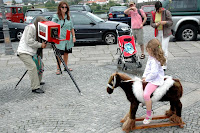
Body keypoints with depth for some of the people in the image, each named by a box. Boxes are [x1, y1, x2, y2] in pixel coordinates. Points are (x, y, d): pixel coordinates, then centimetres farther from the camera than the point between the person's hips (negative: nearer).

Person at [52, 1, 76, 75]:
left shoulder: (68, 17, 10)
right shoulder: (56, 17, -4)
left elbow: (72, 28, 14)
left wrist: (73, 36, 8)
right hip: (60, 39, -5)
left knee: (66, 53, 13)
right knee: (59, 54, -2)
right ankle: (58, 69, 8)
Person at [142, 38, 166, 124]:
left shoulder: (155, 61, -26)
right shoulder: (150, 57, 7)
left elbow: (154, 73, -28)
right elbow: (147, 68, 14)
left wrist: (146, 79, -15)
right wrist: (144, 76, 4)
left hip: (155, 80, -12)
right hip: (150, 78, 12)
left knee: (146, 94, -27)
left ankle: (148, 115, -13)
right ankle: (145, 102, 42)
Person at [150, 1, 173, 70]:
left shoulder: (166, 12, -9)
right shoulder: (154, 14, 5)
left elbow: (171, 22, -9)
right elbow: (151, 23, 5)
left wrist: (165, 22, -29)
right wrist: (156, 24, -17)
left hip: (165, 33, -5)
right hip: (158, 33, 5)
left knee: (164, 49, -9)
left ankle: (164, 66, -6)